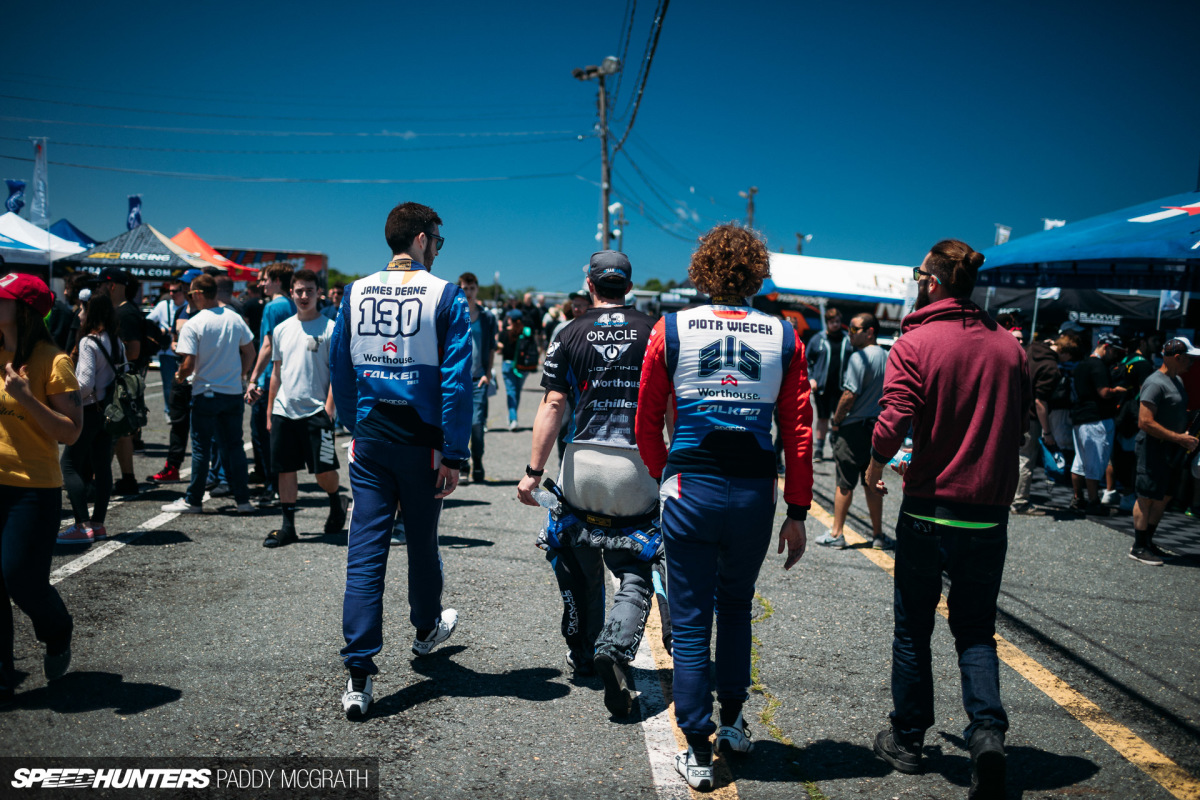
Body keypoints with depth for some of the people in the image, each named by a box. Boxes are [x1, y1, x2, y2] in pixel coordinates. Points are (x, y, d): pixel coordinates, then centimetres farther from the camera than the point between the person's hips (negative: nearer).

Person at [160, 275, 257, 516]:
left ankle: (193, 500, 14)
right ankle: (243, 500, 11)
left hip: (206, 393, -4)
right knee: (234, 446, 10)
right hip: (234, 392, 4)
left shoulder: (193, 325, -13)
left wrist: (179, 376, 5)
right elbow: (250, 352, 8)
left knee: (201, 448, 5)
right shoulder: (234, 318, 2)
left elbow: (189, 365, -15)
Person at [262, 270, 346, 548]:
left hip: (315, 411, -5)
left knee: (324, 470, -4)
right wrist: (269, 412, 15)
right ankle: (288, 526, 16)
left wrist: (328, 409, -14)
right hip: (284, 411, 5)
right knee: (285, 469, 7)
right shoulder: (281, 329, 12)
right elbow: (277, 372, 17)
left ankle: (336, 503, 27)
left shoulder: (330, 328, -3)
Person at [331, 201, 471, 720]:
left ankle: (359, 676, 0)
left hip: (369, 439, 3)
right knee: (422, 542, 17)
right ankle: (426, 629, 42)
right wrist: (454, 454, -9)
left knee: (365, 551, 2)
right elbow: (456, 378, -12)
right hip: (421, 440, -2)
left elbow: (339, 369, 11)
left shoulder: (356, 293, 5)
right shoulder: (445, 295, -7)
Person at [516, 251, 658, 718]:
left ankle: (583, 654, 30)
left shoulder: (570, 334, 3)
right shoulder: (654, 333, 4)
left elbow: (553, 406, -5)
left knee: (581, 567, 19)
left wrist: (534, 471, -6)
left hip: (584, 466, 1)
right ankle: (615, 650, -17)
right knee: (635, 574, 6)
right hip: (639, 468, 0)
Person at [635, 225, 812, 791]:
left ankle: (698, 754, 15)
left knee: (691, 622, 9)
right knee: (736, 606, 24)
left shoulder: (671, 330, 0)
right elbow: (799, 431, 0)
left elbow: (647, 422, 5)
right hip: (755, 491, 2)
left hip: (690, 489, -2)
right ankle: (733, 722, 34)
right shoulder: (784, 337, 2)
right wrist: (797, 513, 6)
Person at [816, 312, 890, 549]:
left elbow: (849, 395, -20)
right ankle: (878, 535, 18)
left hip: (854, 428, -7)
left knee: (845, 483, 1)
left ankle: (836, 534, 8)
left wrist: (836, 421, -7)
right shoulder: (886, 357, 10)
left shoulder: (859, 357, -16)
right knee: (872, 483, 13)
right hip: (876, 426, 8)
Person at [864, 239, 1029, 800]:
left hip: (929, 509, -3)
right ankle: (987, 730, -2)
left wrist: (874, 469, -2)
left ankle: (907, 739, 25)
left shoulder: (916, 343, -11)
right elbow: (1022, 425, 9)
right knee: (975, 631, 16)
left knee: (913, 629, 13)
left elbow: (893, 422, -21)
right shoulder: (1008, 345, 3)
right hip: (991, 512, 3)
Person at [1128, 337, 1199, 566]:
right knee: (1147, 497, -3)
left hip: (1171, 450, 10)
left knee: (1164, 497, 15)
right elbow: (1145, 422, -24)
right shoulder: (1155, 383, -18)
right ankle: (1138, 547, 6)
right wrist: (1179, 438, -22)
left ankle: (1148, 541, 26)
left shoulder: (1177, 380, 13)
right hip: (1154, 447, -10)